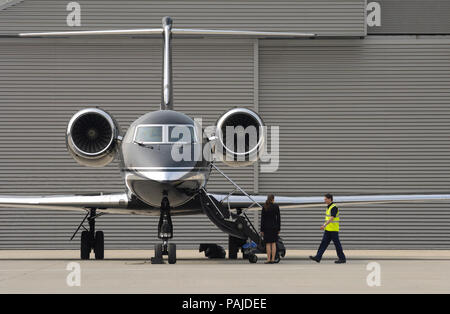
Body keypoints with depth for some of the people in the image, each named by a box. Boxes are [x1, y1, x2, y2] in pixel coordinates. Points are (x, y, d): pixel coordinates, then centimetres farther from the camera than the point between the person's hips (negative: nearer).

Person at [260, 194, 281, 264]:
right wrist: (278, 229, 7)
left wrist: (262, 230, 1)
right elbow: (278, 218, -1)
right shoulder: (276, 206, -3)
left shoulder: (264, 207, -3)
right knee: (273, 243, 5)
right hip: (274, 226, 1)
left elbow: (262, 219, -3)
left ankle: (268, 259, -4)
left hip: (266, 227, -1)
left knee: (268, 243, 1)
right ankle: (273, 259, 2)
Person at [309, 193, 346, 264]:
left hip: (333, 230, -9)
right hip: (328, 229, 9)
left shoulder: (334, 207, -16)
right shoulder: (328, 207, 14)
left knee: (337, 244, -2)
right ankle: (318, 257, 0)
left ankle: (342, 258, 6)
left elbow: (332, 218, -26)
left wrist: (324, 225, -34)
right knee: (324, 243, 3)